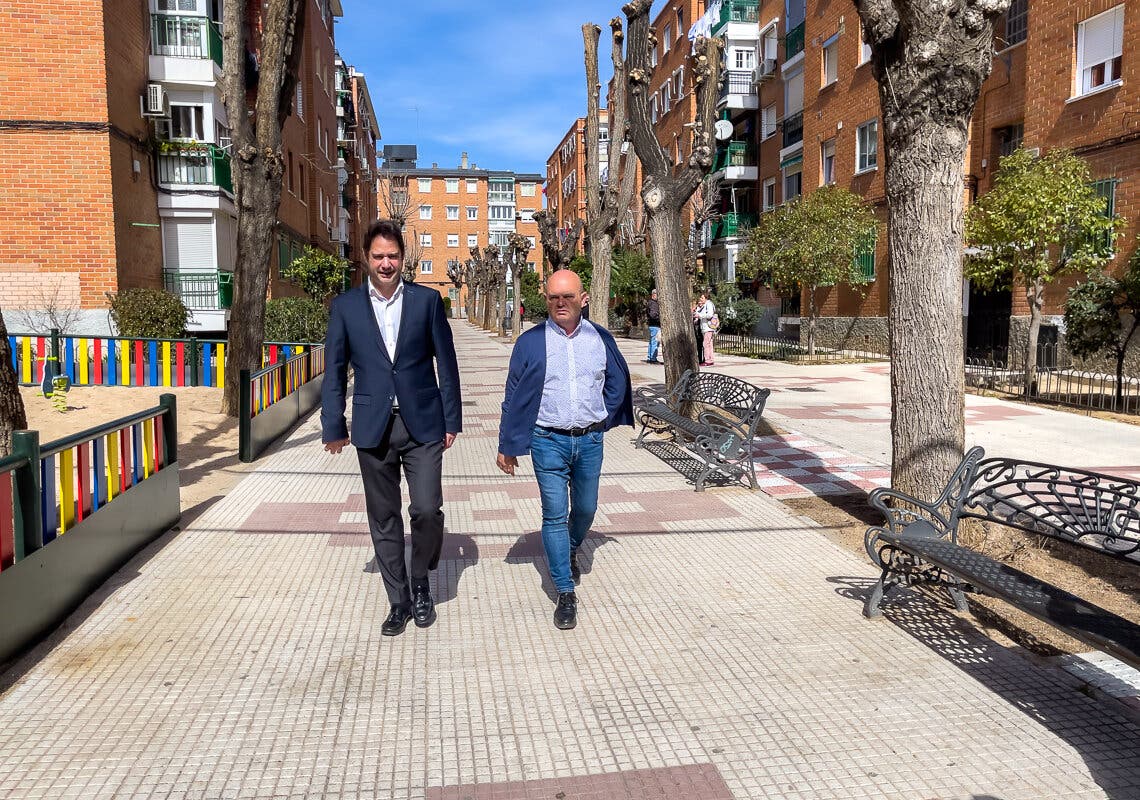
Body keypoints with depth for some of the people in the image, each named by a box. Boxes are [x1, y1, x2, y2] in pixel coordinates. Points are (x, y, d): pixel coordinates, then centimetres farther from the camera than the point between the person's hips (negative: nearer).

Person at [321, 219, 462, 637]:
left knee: (427, 510, -7)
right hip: (373, 428, 1)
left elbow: (445, 362, 3)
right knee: (383, 519, 8)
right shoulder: (345, 306, 3)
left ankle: (420, 582, 21)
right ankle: (399, 600, 24)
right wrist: (334, 427, 3)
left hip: (423, 425, -1)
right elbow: (334, 371, 6)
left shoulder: (427, 300, 2)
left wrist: (452, 420, 1)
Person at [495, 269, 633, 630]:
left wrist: (604, 417, 8)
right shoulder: (530, 342, -4)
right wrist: (507, 446, 2)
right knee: (555, 515, -4)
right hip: (549, 441, -3)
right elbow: (515, 397, 0)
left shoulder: (600, 339, 2)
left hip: (590, 440, 3)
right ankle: (566, 595, 6)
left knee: (585, 509, 15)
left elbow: (617, 382, 16)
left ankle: (570, 553, 47)